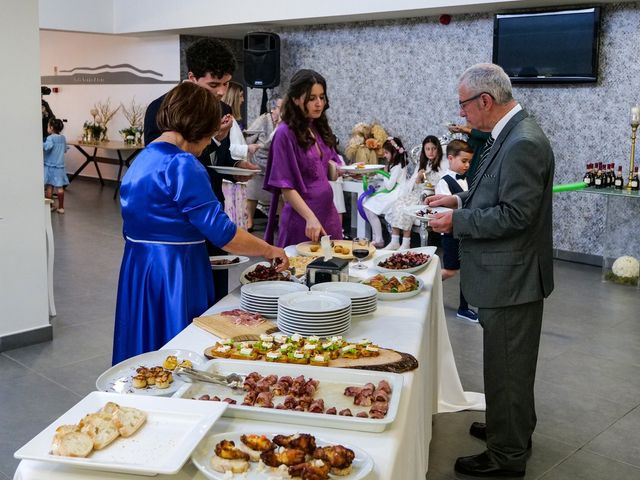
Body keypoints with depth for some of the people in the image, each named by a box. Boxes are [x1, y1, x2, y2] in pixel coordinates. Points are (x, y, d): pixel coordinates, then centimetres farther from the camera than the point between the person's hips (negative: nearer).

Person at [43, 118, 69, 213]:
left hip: (50, 166, -5)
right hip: (60, 166, 5)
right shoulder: (63, 138, 5)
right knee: (59, 187, 6)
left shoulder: (50, 138, -14)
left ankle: (49, 206, 10)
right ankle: (61, 207, 8)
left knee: (49, 187, 5)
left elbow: (47, 147, -34)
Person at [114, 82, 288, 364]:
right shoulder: (182, 165, -18)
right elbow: (221, 232, -21)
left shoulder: (142, 159, 12)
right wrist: (269, 251, -10)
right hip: (175, 275, -9)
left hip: (137, 270, 9)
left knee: (148, 362, 17)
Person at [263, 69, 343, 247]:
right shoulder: (286, 133, -11)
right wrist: (310, 217, -23)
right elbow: (285, 187, -13)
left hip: (328, 211, 7)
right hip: (302, 217, -7)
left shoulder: (320, 129, 10)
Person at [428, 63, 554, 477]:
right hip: (509, 274, 10)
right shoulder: (509, 136, 9)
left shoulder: (524, 143, -23)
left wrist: (458, 220, -18)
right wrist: (460, 200, 7)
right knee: (512, 364, 24)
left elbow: (515, 214, -25)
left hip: (512, 277, -10)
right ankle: (515, 427, 42)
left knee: (507, 367, 3)